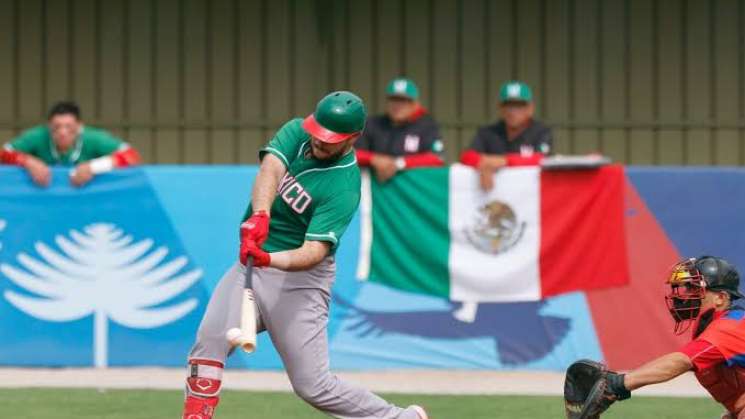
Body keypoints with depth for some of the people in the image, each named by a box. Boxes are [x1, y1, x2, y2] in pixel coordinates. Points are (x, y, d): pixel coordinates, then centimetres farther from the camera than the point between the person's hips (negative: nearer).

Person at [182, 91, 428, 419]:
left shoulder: (343, 189, -19)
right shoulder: (297, 133, -2)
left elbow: (315, 251, -29)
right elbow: (269, 170, -21)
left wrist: (270, 260, -48)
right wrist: (260, 215, -41)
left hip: (298, 277, -5)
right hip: (250, 266, 5)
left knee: (313, 386, -5)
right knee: (209, 341, -17)